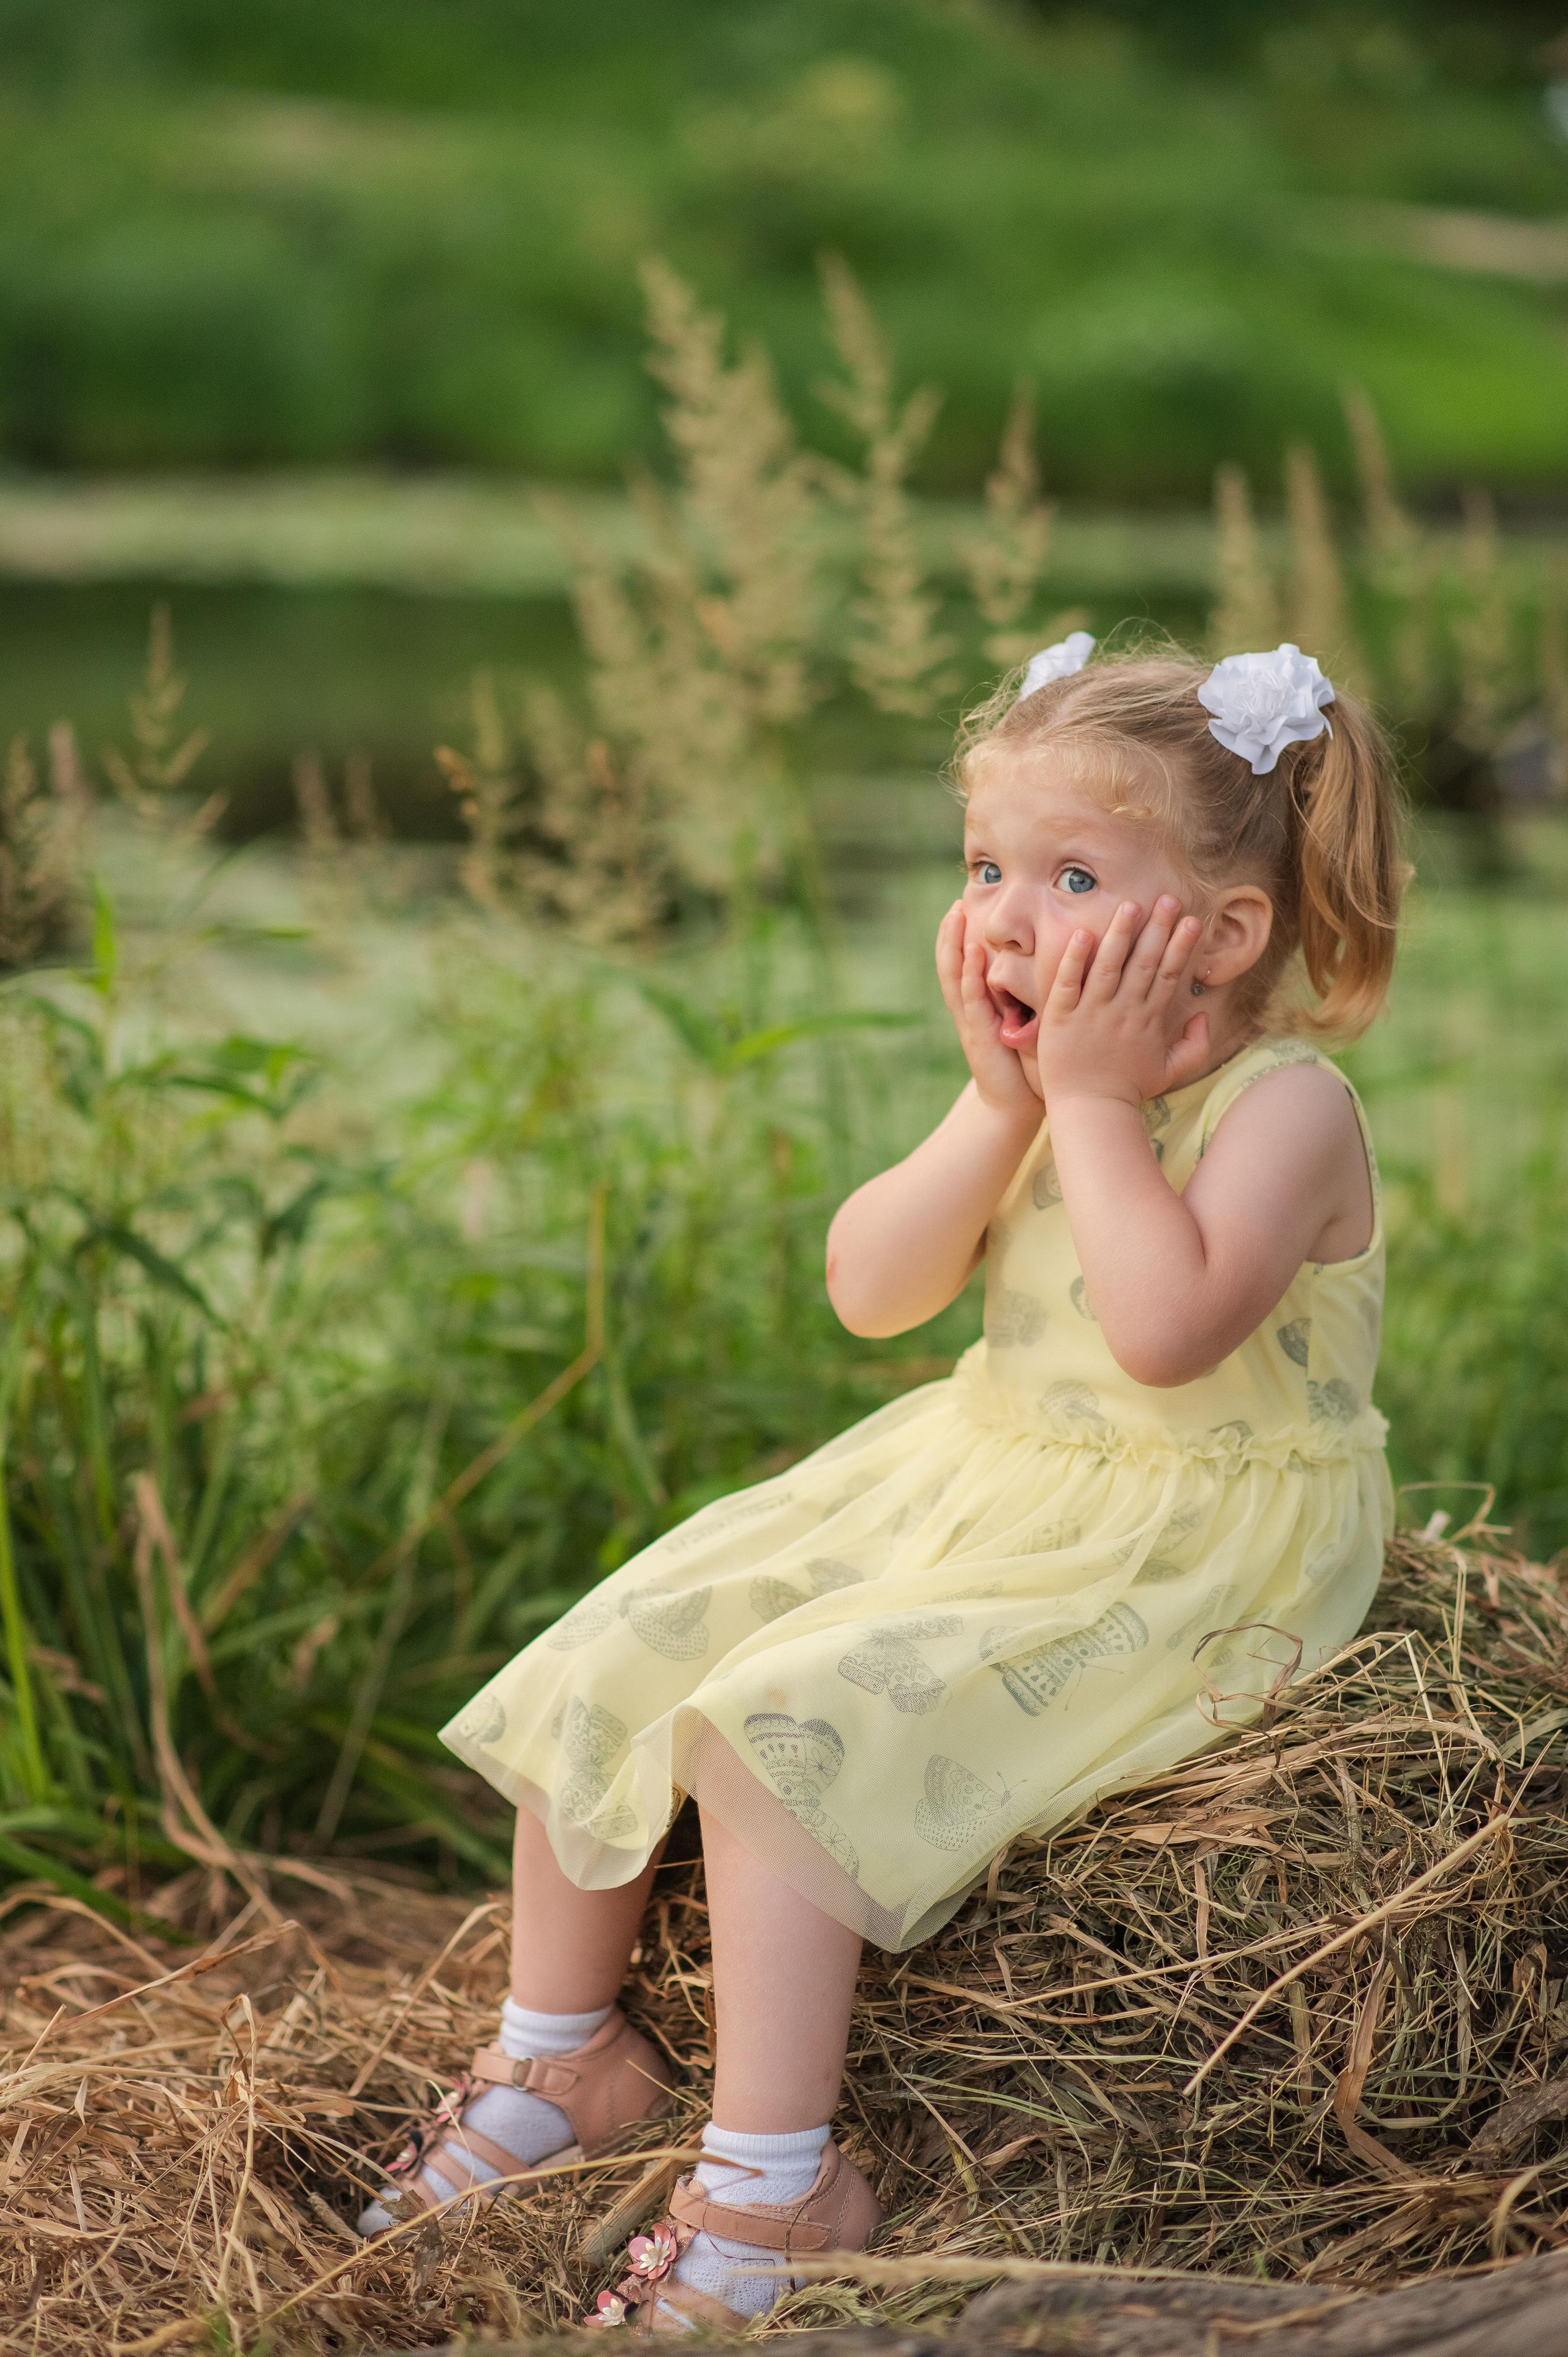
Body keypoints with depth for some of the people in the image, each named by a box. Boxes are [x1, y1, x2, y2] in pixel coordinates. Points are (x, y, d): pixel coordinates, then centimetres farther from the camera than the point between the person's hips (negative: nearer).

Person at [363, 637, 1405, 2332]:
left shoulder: (1286, 1104, -17)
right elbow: (871, 1291, -4)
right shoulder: (1042, 1086, 5)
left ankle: (772, 2182, -14)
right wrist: (1003, 1106, -15)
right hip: (974, 1489, 9)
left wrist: (1095, 1097, -26)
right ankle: (558, 2063, 22)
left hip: (1179, 1568, -8)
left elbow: (1167, 1329, -35)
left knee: (778, 1724, -25)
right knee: (606, 1669, 3)